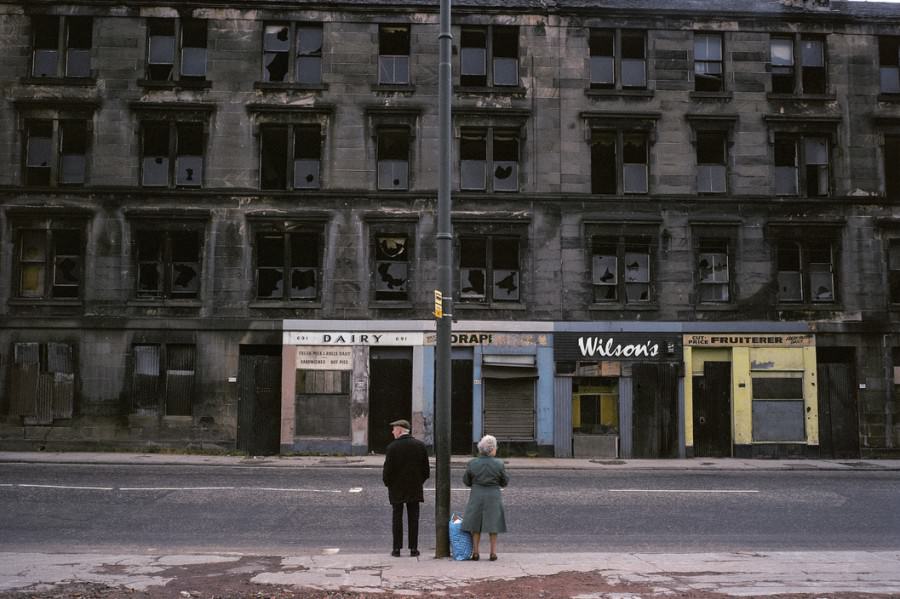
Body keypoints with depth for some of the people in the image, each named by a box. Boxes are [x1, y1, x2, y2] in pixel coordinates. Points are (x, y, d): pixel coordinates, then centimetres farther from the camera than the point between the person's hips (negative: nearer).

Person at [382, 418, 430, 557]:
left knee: (397, 518, 7)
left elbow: (388, 469, -12)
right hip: (415, 489, 2)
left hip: (397, 489, -2)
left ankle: (397, 548, 9)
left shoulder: (392, 447, -13)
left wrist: (387, 482, 5)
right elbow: (426, 469, 1)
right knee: (413, 518, 8)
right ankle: (413, 548, 9)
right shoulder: (420, 445, -3)